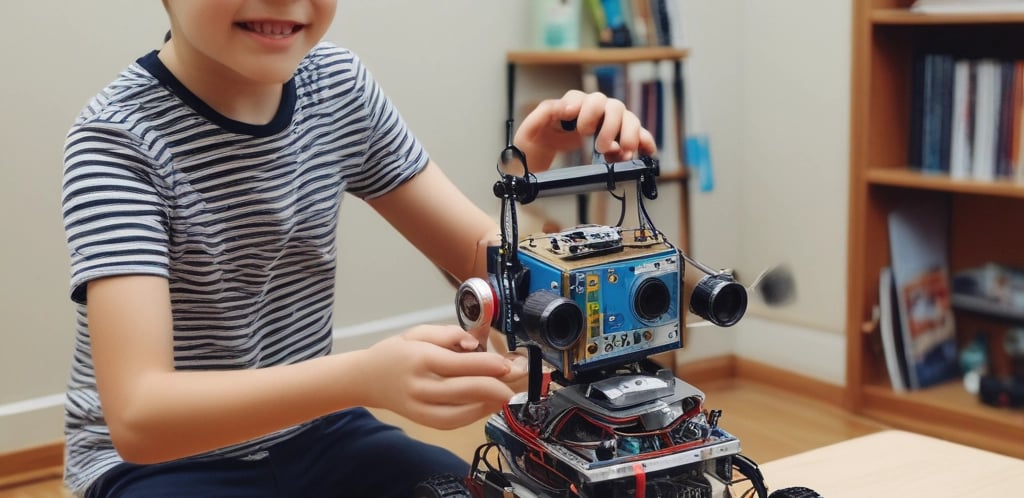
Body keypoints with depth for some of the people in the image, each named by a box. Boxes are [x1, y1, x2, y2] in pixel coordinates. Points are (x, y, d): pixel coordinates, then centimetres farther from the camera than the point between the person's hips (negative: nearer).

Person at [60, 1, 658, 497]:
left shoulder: (341, 86, -5)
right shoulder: (119, 137, -20)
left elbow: (486, 260, -2)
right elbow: (137, 414, -30)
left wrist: (533, 170, -24)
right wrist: (365, 377, -46)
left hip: (317, 435, 5)